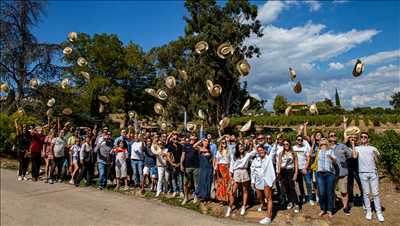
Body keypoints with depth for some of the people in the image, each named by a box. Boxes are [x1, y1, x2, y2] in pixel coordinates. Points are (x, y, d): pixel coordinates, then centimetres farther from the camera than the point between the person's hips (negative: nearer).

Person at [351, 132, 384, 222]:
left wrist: (375, 154, -14)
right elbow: (354, 156, -12)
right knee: (366, 193, 4)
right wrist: (353, 145, -5)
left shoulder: (373, 148, 12)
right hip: (363, 173, -1)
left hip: (373, 172, 1)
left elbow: (376, 161, 5)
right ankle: (368, 211, 13)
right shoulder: (357, 148, 7)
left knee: (375, 193, 2)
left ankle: (379, 212, 10)